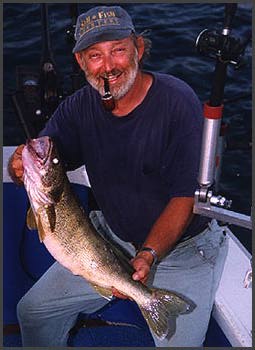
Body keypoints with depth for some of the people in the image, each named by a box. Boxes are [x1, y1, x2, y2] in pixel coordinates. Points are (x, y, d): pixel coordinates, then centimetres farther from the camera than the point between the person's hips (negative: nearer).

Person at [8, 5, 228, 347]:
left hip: (180, 248, -4)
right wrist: (22, 166, -31)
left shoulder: (177, 101, -20)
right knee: (32, 311, 5)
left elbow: (185, 197, -20)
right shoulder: (78, 107, -5)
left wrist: (149, 254, -33)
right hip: (110, 238, 4)